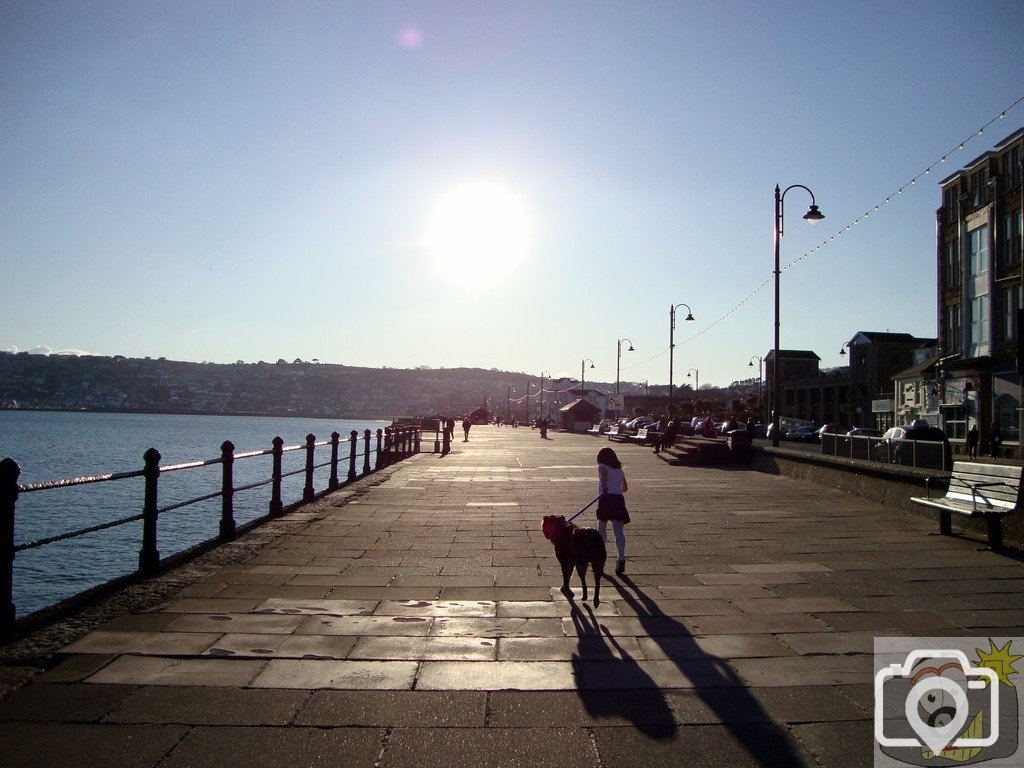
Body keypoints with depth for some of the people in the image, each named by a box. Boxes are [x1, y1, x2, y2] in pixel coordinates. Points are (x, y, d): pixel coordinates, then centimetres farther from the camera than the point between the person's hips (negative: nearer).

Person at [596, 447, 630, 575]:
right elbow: (625, 488, 35)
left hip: (606, 498, -3)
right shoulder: (620, 471, 23)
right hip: (618, 499, 3)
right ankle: (621, 557, -22)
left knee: (601, 529, 14)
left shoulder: (602, 466, 8)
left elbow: (603, 474, -18)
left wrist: (604, 487, -34)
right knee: (618, 530, -5)